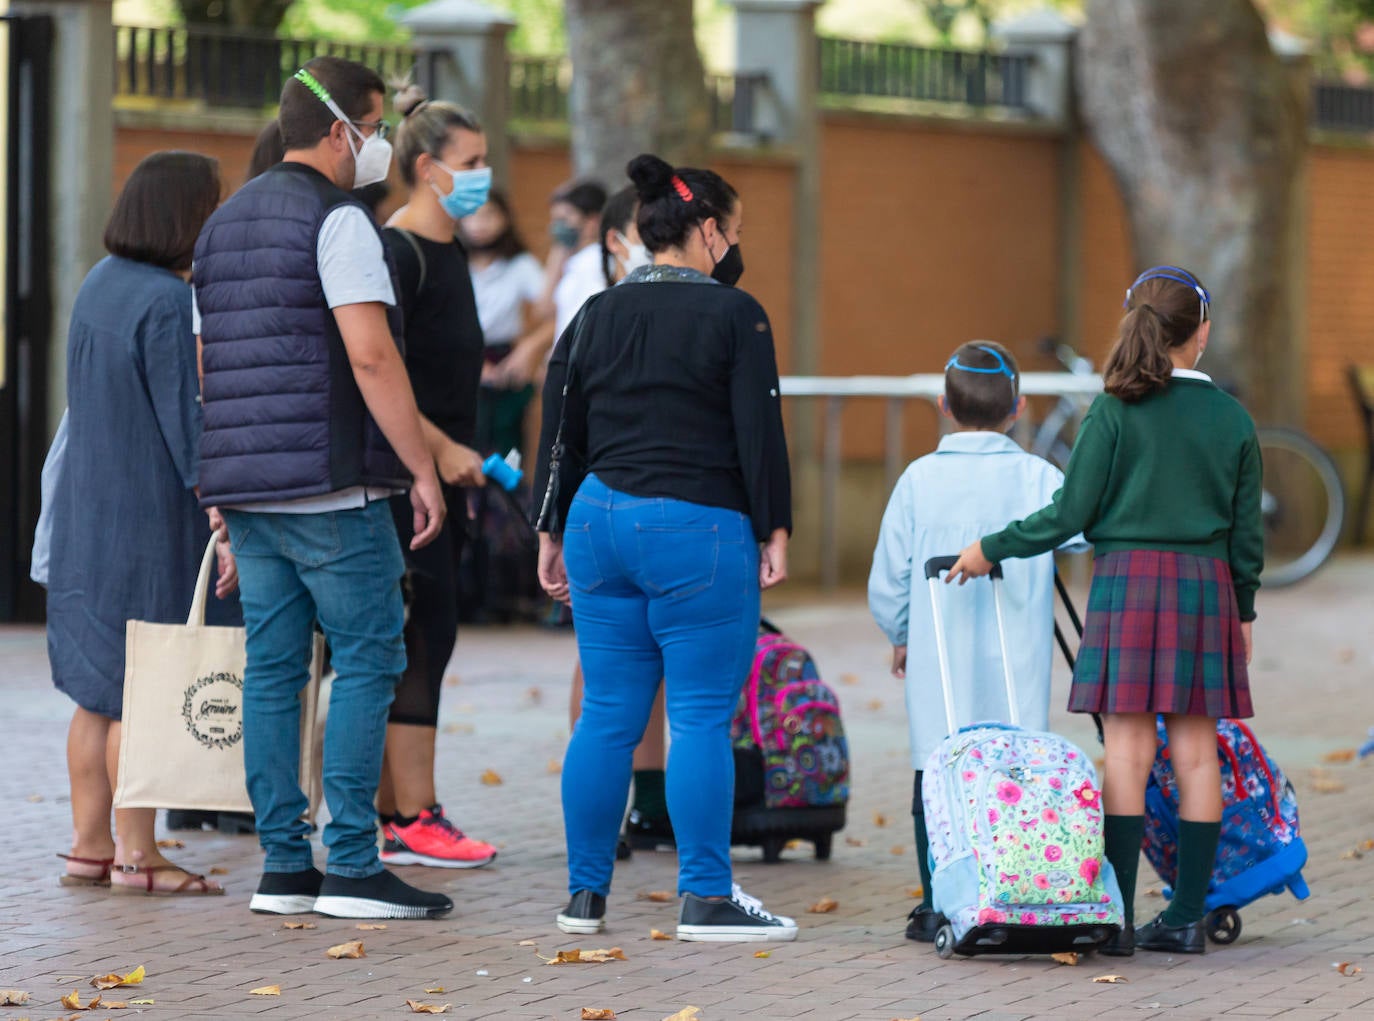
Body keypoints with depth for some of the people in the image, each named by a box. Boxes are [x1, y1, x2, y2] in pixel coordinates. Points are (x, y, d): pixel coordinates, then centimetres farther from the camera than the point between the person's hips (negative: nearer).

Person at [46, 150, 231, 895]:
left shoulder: (100, 285, 9)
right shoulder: (166, 304, -17)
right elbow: (190, 425, -19)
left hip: (88, 516, 8)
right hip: (150, 519, -8)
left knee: (99, 692, 12)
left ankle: (89, 847, 14)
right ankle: (135, 855, 0)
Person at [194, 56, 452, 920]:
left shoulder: (223, 225, 18)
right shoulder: (337, 220, -9)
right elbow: (370, 356, -18)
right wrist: (423, 470, -14)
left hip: (246, 484, 8)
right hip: (332, 487, -8)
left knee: (273, 667, 8)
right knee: (368, 660, -4)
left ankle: (283, 865, 8)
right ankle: (352, 865, -8)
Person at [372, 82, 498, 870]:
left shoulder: (449, 252, 16)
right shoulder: (394, 251, -12)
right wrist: (441, 449, -19)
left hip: (441, 473, 9)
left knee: (427, 642, 9)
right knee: (423, 637, -9)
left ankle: (394, 815, 13)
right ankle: (416, 820, -7)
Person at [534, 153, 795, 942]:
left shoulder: (596, 317, 11)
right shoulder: (734, 316, -6)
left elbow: (561, 431, 13)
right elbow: (760, 433, -9)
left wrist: (553, 532, 19)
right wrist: (775, 532, -3)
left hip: (602, 521, 6)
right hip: (697, 530, -6)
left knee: (607, 718, 10)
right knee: (703, 720, -3)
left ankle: (586, 894, 12)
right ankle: (707, 899, -3)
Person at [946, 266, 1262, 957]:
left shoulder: (1116, 412, -4)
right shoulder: (1232, 419, 5)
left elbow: (1071, 513, -6)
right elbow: (1246, 532, 10)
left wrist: (993, 549, 6)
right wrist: (1242, 609, 23)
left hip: (1130, 577, -3)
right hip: (1206, 586, 3)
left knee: (1127, 750, -5)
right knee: (1196, 752, 5)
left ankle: (1118, 917, -9)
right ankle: (1187, 916, 7)